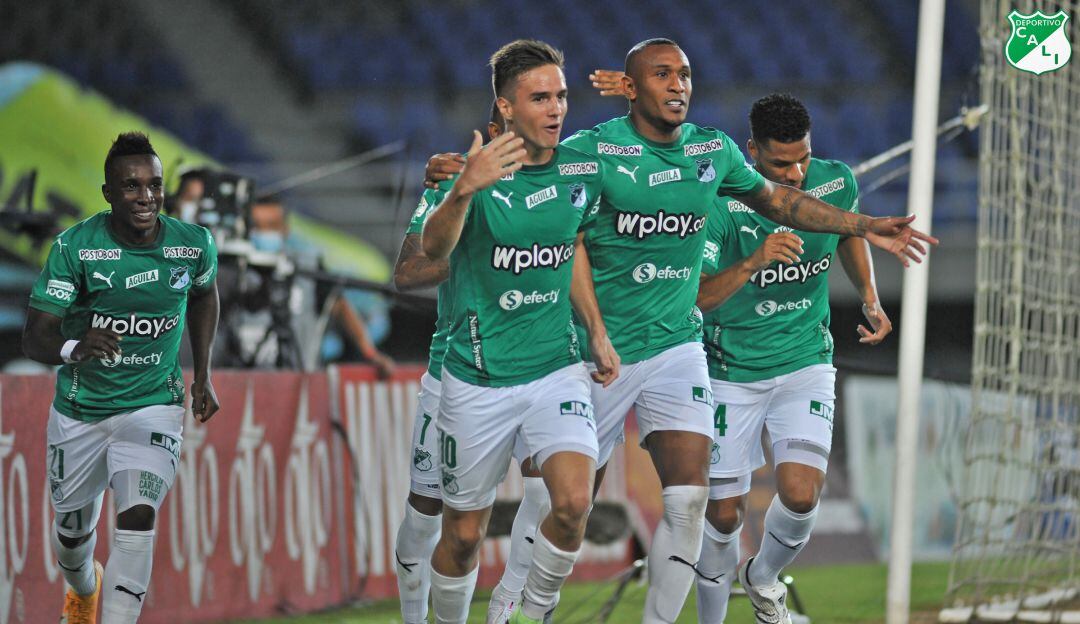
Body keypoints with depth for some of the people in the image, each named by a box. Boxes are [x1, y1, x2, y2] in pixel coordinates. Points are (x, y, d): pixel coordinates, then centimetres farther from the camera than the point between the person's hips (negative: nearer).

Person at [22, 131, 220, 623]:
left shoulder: (193, 245, -11)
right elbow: (35, 337, -22)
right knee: (73, 532, 18)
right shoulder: (75, 246, -19)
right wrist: (74, 348, -44)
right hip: (80, 411, 0)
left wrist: (202, 375, 10)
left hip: (153, 406, 0)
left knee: (138, 519, -23)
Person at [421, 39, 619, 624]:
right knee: (464, 533, 6)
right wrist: (464, 190, -51)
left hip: (556, 368, 3)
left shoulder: (582, 170, 1)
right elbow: (434, 247, -32)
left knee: (573, 502, -19)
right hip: (478, 376, -2)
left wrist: (596, 331, 16)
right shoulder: (481, 171, -13)